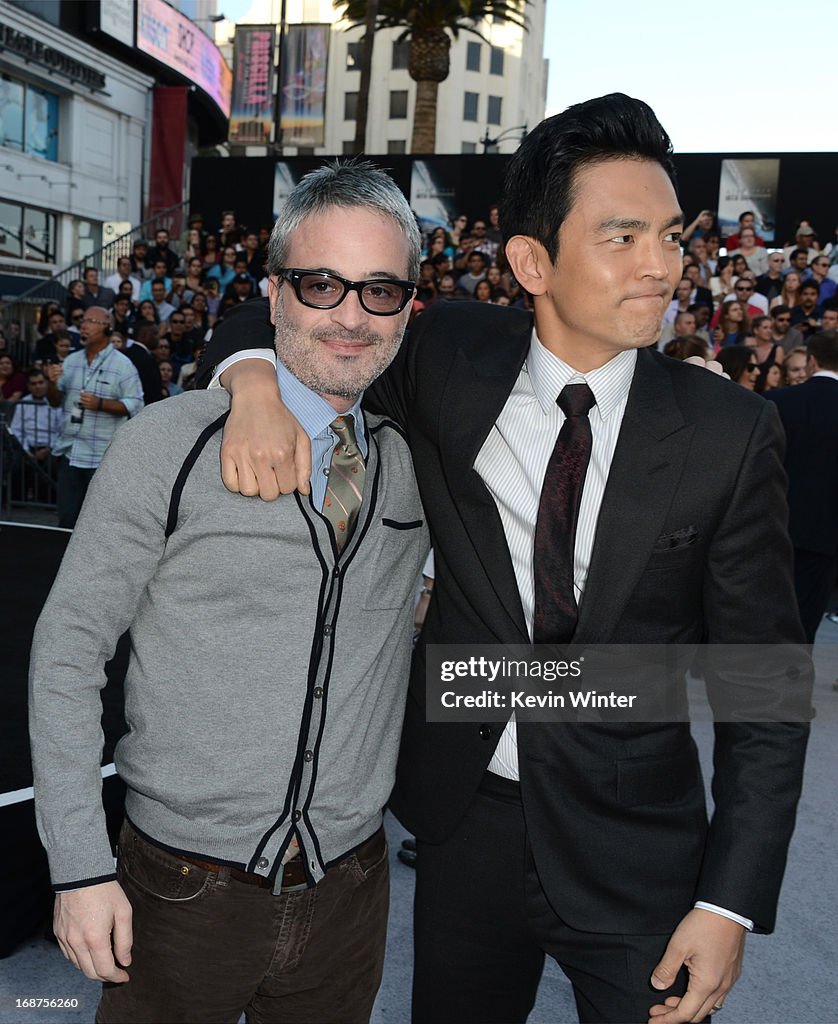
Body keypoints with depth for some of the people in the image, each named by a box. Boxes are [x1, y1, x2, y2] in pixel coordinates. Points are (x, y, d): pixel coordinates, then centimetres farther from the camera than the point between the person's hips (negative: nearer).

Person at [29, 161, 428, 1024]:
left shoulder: (419, 458, -1)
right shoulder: (170, 444, -11)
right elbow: (68, 648, -8)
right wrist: (80, 865, -10)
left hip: (348, 889, 3)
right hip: (184, 894, -3)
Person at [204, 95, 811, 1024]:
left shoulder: (730, 433, -11)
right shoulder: (451, 362, -8)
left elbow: (764, 685, -7)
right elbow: (291, 316, 6)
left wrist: (733, 904, -10)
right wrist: (257, 380, -17)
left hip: (636, 852, -2)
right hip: (466, 821, 2)